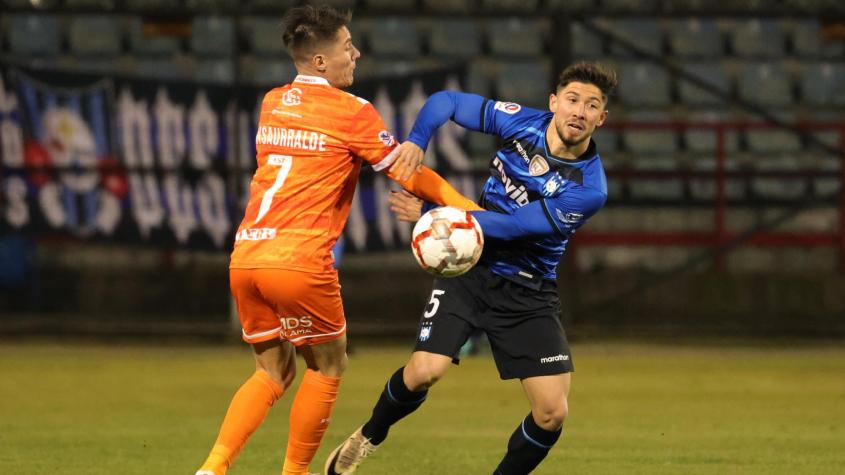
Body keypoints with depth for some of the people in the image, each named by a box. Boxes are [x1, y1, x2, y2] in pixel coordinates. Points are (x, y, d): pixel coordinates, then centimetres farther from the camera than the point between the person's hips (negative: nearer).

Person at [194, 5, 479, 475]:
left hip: (246, 258, 6)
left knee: (274, 371, 17)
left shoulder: (272, 103, 16)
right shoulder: (352, 111, -3)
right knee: (327, 367, 13)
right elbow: (407, 172, 1)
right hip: (299, 261, -6)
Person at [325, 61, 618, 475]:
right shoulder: (521, 122, -9)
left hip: (528, 293, 0)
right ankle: (368, 437, 12)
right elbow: (445, 101, 1)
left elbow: (509, 227, -21)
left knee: (552, 414, -8)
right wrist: (415, 141, -19)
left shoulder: (588, 189, -19)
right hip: (470, 269, 1)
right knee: (424, 372, -19)